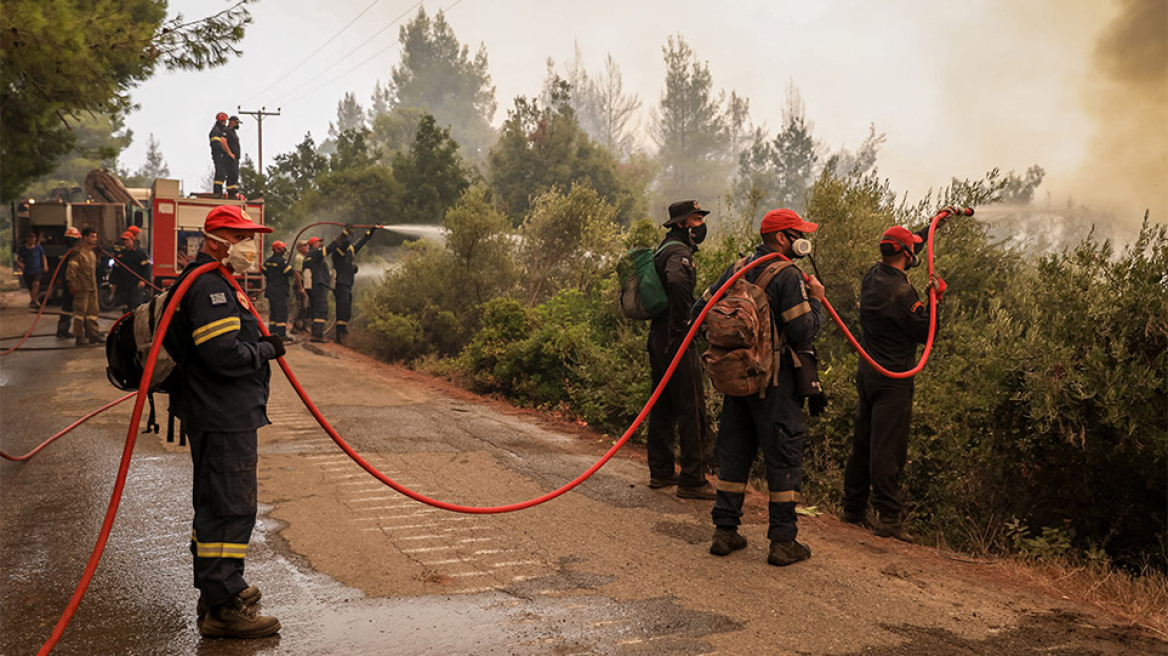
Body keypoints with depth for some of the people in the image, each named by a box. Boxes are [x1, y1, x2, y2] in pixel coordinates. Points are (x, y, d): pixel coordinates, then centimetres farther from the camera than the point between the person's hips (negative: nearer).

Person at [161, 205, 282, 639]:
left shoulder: (217, 283, 19)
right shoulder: (209, 286, -18)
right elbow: (225, 354, -25)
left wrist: (260, 345, 12)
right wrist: (267, 350, -12)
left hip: (225, 415, 12)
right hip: (222, 419, -12)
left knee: (217, 504, 20)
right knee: (230, 508, -8)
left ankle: (218, 590, 33)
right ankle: (222, 607, -2)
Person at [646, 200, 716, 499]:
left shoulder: (663, 250, 18)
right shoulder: (679, 253, -14)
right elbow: (676, 281, -36)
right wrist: (682, 322, -26)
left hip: (659, 338, 10)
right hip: (677, 340, -10)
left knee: (664, 406, 15)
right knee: (692, 409, -6)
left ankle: (661, 471, 23)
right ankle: (692, 480, -3)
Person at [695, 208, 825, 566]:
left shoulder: (737, 270, 8)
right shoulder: (788, 276, -13)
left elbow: (700, 310, 11)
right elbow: (803, 334, -18)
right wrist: (815, 300, -2)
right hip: (774, 381, -7)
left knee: (734, 451, 14)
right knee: (783, 456, 2)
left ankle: (725, 531, 19)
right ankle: (783, 541, 7)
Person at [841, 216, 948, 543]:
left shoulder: (872, 276, 6)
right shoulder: (900, 291, -19)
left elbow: (900, 253, 26)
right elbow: (926, 333, -14)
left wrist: (932, 226, 32)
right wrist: (935, 298, -6)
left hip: (867, 374, 8)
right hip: (893, 380, -8)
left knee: (862, 443, 15)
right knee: (888, 449, -6)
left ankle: (853, 508, 23)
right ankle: (889, 518, -3)